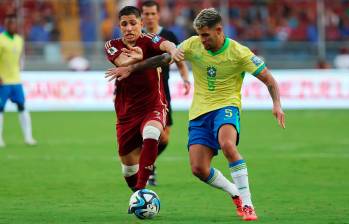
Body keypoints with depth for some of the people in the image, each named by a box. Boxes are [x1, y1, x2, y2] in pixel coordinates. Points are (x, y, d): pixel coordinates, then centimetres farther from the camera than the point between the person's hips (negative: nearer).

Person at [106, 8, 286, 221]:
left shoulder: (239, 53, -11)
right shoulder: (193, 45, -1)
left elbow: (269, 79, -7)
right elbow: (163, 58, 12)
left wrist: (277, 104, -23)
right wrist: (130, 68, 13)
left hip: (226, 107, -4)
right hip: (199, 113, 4)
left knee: (227, 145, -36)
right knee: (199, 169, -10)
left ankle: (247, 204, -30)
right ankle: (236, 194, 18)